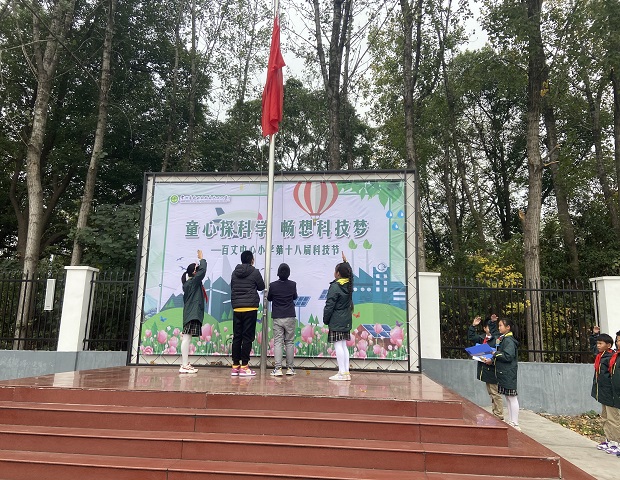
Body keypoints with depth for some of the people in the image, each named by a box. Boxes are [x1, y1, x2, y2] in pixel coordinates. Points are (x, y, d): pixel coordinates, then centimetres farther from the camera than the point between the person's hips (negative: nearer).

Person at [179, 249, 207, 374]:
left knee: (187, 338, 10)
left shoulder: (187, 283, 17)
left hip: (190, 314, 10)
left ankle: (185, 364, 15)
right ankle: (184, 365, -14)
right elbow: (203, 270, -17)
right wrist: (202, 259, -2)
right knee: (187, 338, -12)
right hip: (193, 314, -10)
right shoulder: (193, 282, -9)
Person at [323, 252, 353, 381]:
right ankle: (346, 372, 14)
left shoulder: (335, 287, -15)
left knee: (338, 345, -4)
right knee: (343, 345, 12)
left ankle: (342, 373, -3)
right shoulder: (349, 284, 6)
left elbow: (329, 305, -14)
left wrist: (325, 319, -4)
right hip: (347, 320, 8)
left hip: (336, 321, -8)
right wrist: (346, 262, 36)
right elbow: (349, 272, 31)